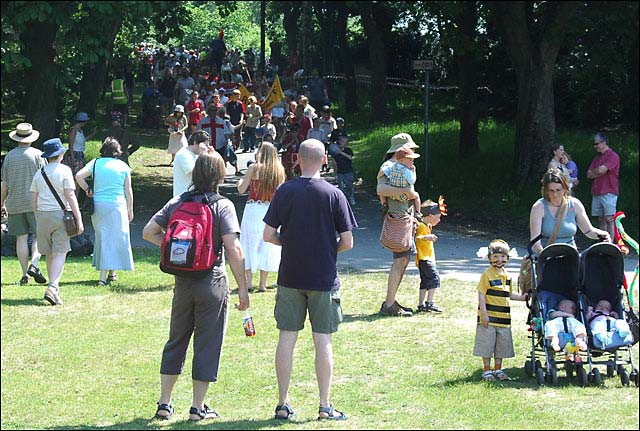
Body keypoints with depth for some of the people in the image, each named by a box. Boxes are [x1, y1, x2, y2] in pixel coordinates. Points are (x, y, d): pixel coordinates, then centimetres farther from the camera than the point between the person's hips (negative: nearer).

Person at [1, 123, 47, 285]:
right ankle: (33, 265, -17)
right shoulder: (37, 154, -3)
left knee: (21, 238, 4)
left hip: (15, 203, 2)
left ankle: (25, 274, 1)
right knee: (39, 235, 3)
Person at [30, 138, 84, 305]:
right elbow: (70, 196, -10)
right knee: (60, 254, -6)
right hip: (60, 214, -4)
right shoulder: (64, 171, -5)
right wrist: (79, 220, -9)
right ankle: (52, 288, -22)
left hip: (43, 215, 4)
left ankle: (54, 287, 23)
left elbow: (34, 199, 10)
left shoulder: (39, 173, 9)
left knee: (49, 255, 14)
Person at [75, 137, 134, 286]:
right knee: (116, 238, 9)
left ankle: (103, 275, 10)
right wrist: (130, 209, 12)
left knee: (103, 237, 10)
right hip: (117, 205, -2)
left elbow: (79, 175, -9)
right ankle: (112, 272, 11)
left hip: (98, 205, 2)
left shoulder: (96, 163, 4)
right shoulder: (123, 166, 1)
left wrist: (87, 189, 5)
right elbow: (128, 190, 4)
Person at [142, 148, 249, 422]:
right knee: (207, 345, 5)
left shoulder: (176, 203, 3)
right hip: (212, 283, -4)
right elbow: (233, 249, -16)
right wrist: (242, 288, -11)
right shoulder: (222, 206, -10)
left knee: (176, 341, 15)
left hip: (182, 283, 4)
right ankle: (198, 407, 9)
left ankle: (164, 403, 17)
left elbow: (148, 232, 3)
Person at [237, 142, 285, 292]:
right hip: (271, 210, 3)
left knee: (249, 244, 6)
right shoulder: (279, 170, 3)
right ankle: (262, 283, 10)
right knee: (266, 246, 10)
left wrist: (240, 182, 18)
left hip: (253, 209, -3)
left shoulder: (254, 167, -6)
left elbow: (242, 189, -2)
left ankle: (249, 281, 3)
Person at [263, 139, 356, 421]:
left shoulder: (285, 191, -4)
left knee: (287, 337, 7)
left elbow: (268, 235, -3)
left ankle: (283, 403, 10)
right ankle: (325, 406, 6)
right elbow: (347, 242, -6)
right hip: (324, 278, -1)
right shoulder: (334, 194, -7)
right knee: (323, 340, 4)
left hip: (290, 277, 1)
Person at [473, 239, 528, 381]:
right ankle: (486, 371, 9)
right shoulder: (487, 275, -10)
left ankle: (498, 370, 23)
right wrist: (484, 314, -18)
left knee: (502, 345, 12)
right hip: (489, 317, -6)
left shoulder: (507, 276, 11)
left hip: (503, 317, 6)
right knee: (487, 344, 0)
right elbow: (481, 295, -13)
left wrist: (521, 297, 9)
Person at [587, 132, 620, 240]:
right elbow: (589, 175, 13)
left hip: (608, 193, -8)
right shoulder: (597, 158, 20)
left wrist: (592, 172, 3)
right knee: (601, 219, 7)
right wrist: (598, 173, -5)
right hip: (596, 193, 8)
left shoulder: (613, 156, -5)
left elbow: (601, 170, -18)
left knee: (609, 219, -8)